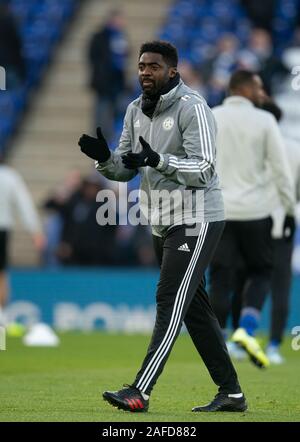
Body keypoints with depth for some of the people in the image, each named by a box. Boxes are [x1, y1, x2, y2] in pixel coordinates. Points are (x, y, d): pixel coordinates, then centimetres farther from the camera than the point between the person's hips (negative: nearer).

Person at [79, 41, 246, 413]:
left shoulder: (192, 108, -14)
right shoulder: (136, 110, 11)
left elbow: (204, 170, -21)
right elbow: (125, 169, 12)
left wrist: (157, 161, -33)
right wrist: (104, 158, -10)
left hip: (196, 221, -9)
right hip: (162, 224, 9)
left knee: (170, 302, -13)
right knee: (194, 308, 11)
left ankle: (139, 392, -19)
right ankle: (231, 393, 17)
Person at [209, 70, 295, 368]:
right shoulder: (264, 121, -2)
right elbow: (280, 169, -2)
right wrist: (289, 209, 5)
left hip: (217, 212, 2)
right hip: (255, 210, -2)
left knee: (220, 282, 4)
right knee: (260, 271, 15)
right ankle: (247, 329, -7)